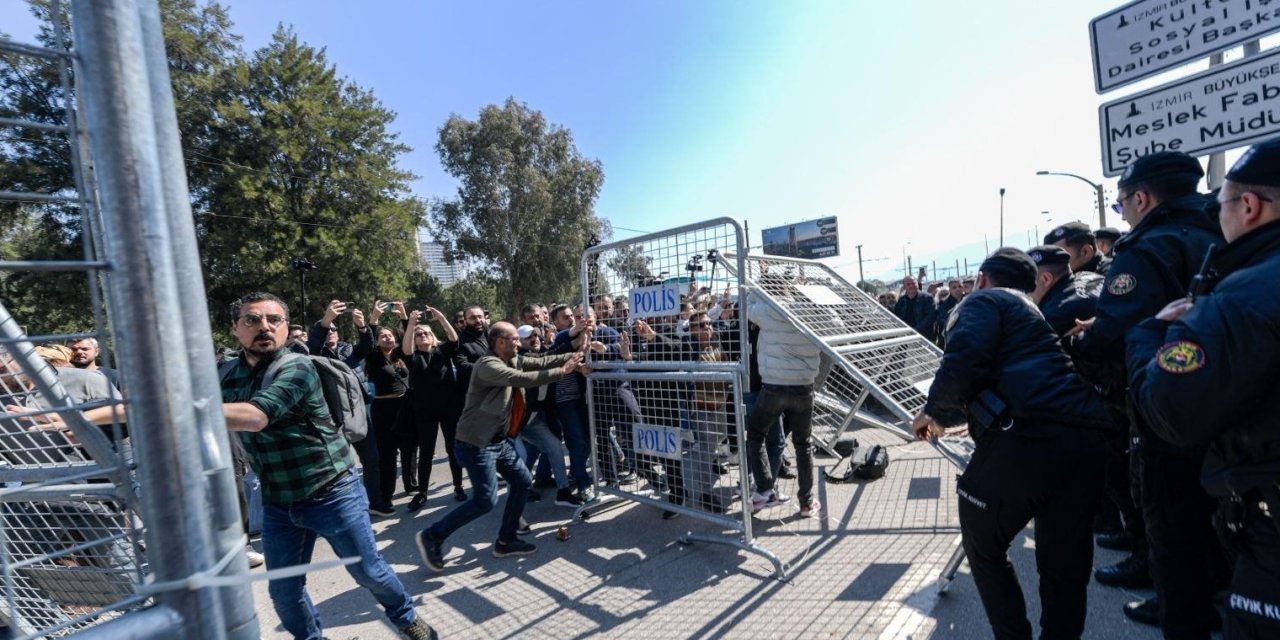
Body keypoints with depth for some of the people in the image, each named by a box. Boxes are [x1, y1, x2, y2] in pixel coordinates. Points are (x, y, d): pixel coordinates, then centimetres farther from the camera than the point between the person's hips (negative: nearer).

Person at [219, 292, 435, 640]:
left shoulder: (296, 367, -18)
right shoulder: (229, 375, 3)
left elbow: (255, 417, -33)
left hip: (332, 494, -5)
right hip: (278, 505, 6)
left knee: (369, 572, 8)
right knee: (283, 591, 15)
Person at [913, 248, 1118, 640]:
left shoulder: (985, 301, 8)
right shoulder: (1036, 310, 33)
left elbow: (965, 361, -14)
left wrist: (933, 410, 3)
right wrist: (949, 416, 44)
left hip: (1025, 438, -8)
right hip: (1089, 441, 8)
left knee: (984, 548, 15)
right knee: (1065, 563, 21)